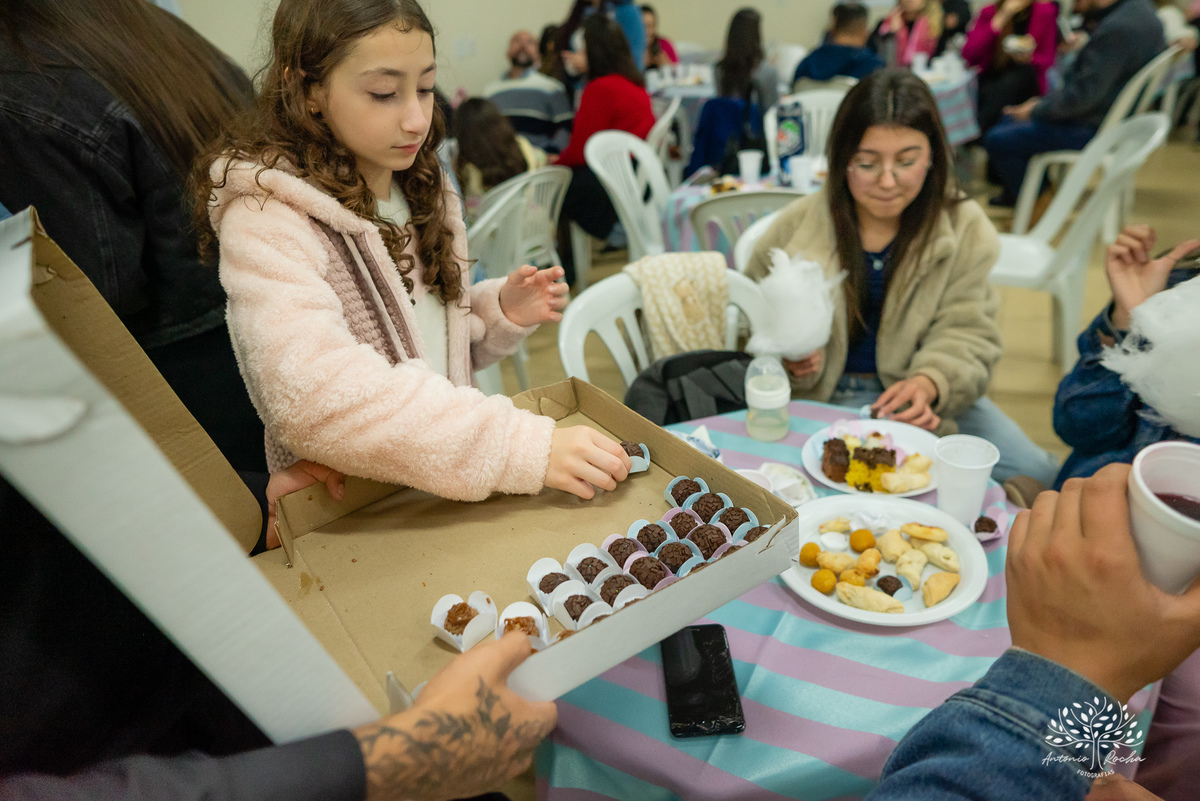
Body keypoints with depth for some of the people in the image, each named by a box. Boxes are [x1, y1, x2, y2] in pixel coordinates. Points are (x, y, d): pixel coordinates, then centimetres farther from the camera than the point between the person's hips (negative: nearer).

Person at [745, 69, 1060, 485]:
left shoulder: (964, 227, -1)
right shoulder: (795, 229, -7)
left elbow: (967, 334, -6)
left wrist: (929, 383, -29)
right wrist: (787, 361, -22)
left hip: (912, 395, 3)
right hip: (823, 399, -2)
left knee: (1035, 473, -12)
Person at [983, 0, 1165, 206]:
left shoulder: (1117, 28, -27)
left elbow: (1082, 96, -26)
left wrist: (1036, 110, -11)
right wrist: (1045, 101, 10)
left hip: (1094, 128, -11)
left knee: (998, 141, -13)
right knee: (1009, 121, 21)